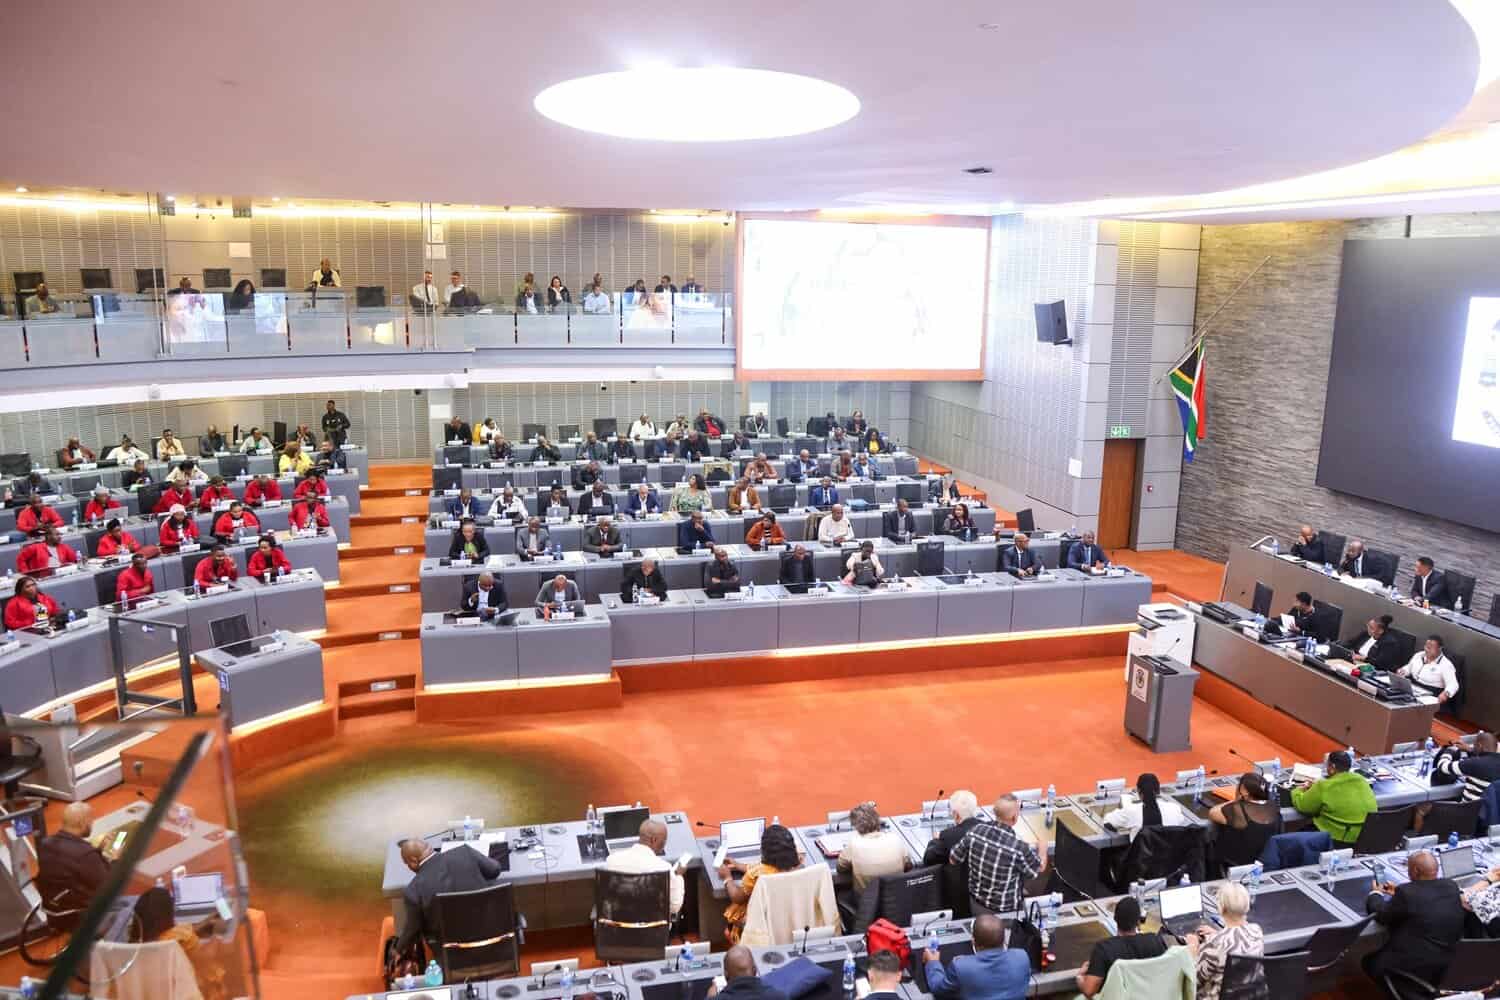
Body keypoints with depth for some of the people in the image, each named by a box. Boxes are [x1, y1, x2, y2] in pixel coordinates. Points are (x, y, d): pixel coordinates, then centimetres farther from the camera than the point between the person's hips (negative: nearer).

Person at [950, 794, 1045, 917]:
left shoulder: (976, 831, -17)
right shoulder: (1019, 847, -31)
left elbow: (953, 859, -2)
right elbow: (1040, 868, -7)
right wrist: (1042, 848, 13)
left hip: (977, 902, 4)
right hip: (1005, 911, -4)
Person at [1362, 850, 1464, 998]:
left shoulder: (1407, 892, -21)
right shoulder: (1452, 886, -4)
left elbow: (1382, 916, -7)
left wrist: (1375, 894, 12)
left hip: (1416, 968, -7)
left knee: (1368, 962, 16)